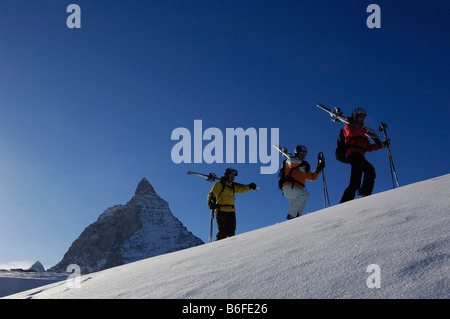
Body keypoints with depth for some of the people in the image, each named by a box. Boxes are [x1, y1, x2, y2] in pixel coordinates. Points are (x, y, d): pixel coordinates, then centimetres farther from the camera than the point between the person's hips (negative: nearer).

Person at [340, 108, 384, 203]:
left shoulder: (362, 133, 35)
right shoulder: (349, 126, 14)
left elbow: (369, 148, 28)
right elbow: (351, 132, -12)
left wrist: (381, 145, 20)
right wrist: (365, 130, -8)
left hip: (360, 156, 8)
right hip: (352, 153, -8)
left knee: (355, 184, -1)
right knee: (370, 169, -28)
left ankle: (343, 204, -4)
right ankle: (365, 192, -38)